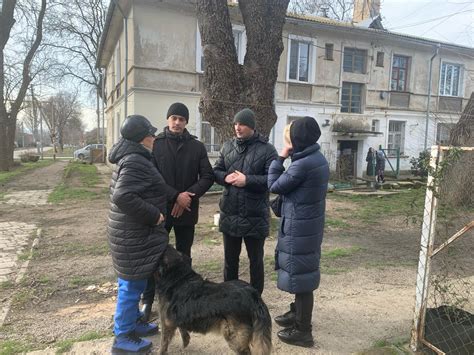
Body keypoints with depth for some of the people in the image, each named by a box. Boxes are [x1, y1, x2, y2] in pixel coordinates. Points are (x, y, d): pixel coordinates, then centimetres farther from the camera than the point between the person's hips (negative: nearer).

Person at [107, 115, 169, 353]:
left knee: (132, 283, 21)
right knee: (132, 284, 2)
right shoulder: (135, 162, -21)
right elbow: (122, 196, -32)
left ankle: (133, 322, 37)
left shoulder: (132, 158, 12)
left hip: (132, 233, 10)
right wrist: (154, 215, -23)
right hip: (135, 236, -10)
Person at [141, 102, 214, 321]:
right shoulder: (155, 144, -2)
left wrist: (189, 195, -16)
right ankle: (147, 301, 21)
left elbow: (208, 177, -1)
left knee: (183, 256, 14)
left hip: (187, 211, 2)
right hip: (161, 209, -1)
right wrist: (176, 195, -19)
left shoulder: (197, 147, 2)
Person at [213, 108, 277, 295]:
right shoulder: (228, 146, 8)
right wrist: (225, 177, -13)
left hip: (255, 216, -4)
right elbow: (215, 171, 9)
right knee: (230, 258, 18)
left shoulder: (267, 149, -7)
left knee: (255, 259, 13)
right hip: (230, 213, 4)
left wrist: (248, 180, -22)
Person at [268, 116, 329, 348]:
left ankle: (302, 331, 16)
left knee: (299, 274, 2)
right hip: (310, 224, 10)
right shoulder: (318, 159, 7)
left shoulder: (303, 164, -24)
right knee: (304, 271, 22)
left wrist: (280, 158, -7)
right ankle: (297, 313, 40)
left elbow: (274, 186, -13)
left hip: (299, 226, -10)